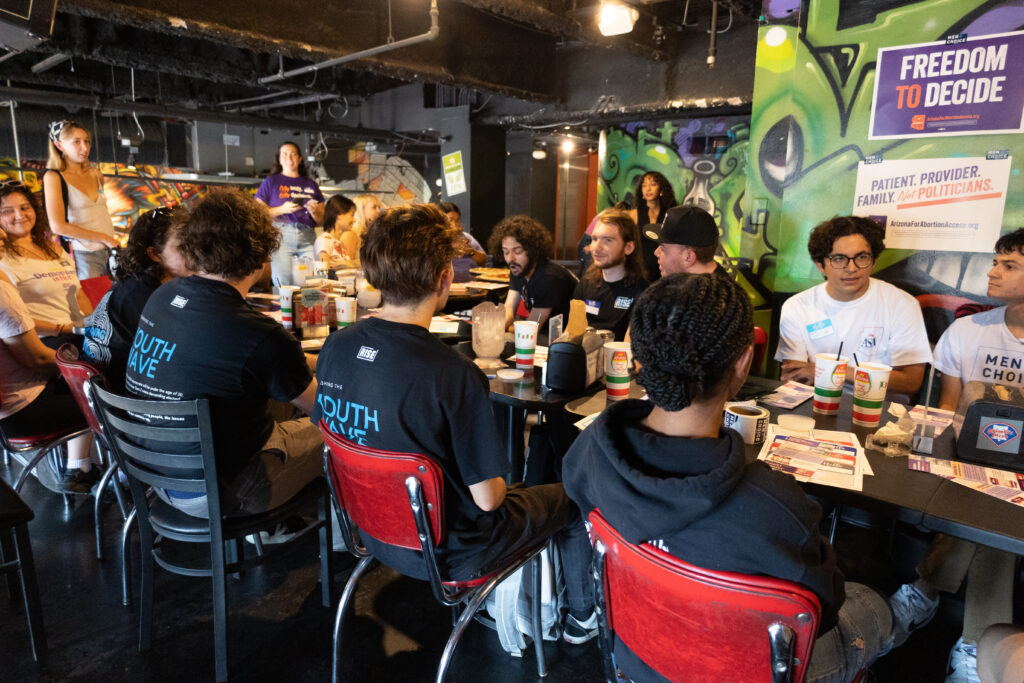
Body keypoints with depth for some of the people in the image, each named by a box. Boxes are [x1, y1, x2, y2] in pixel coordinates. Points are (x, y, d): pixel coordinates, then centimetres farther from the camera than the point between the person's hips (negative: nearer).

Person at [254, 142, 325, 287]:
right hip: (281, 236, -2)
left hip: (307, 238, 3)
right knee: (284, 284, -14)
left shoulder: (311, 184, 21)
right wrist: (282, 210, -9)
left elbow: (321, 221, 19)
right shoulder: (271, 181, 14)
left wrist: (314, 211, -2)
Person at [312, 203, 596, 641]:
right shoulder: (454, 376, -34)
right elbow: (487, 497, -26)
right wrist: (495, 487, -1)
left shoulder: (336, 346, -13)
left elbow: (329, 430, 3)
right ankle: (585, 617, 41)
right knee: (576, 497, 16)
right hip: (445, 552, -6)